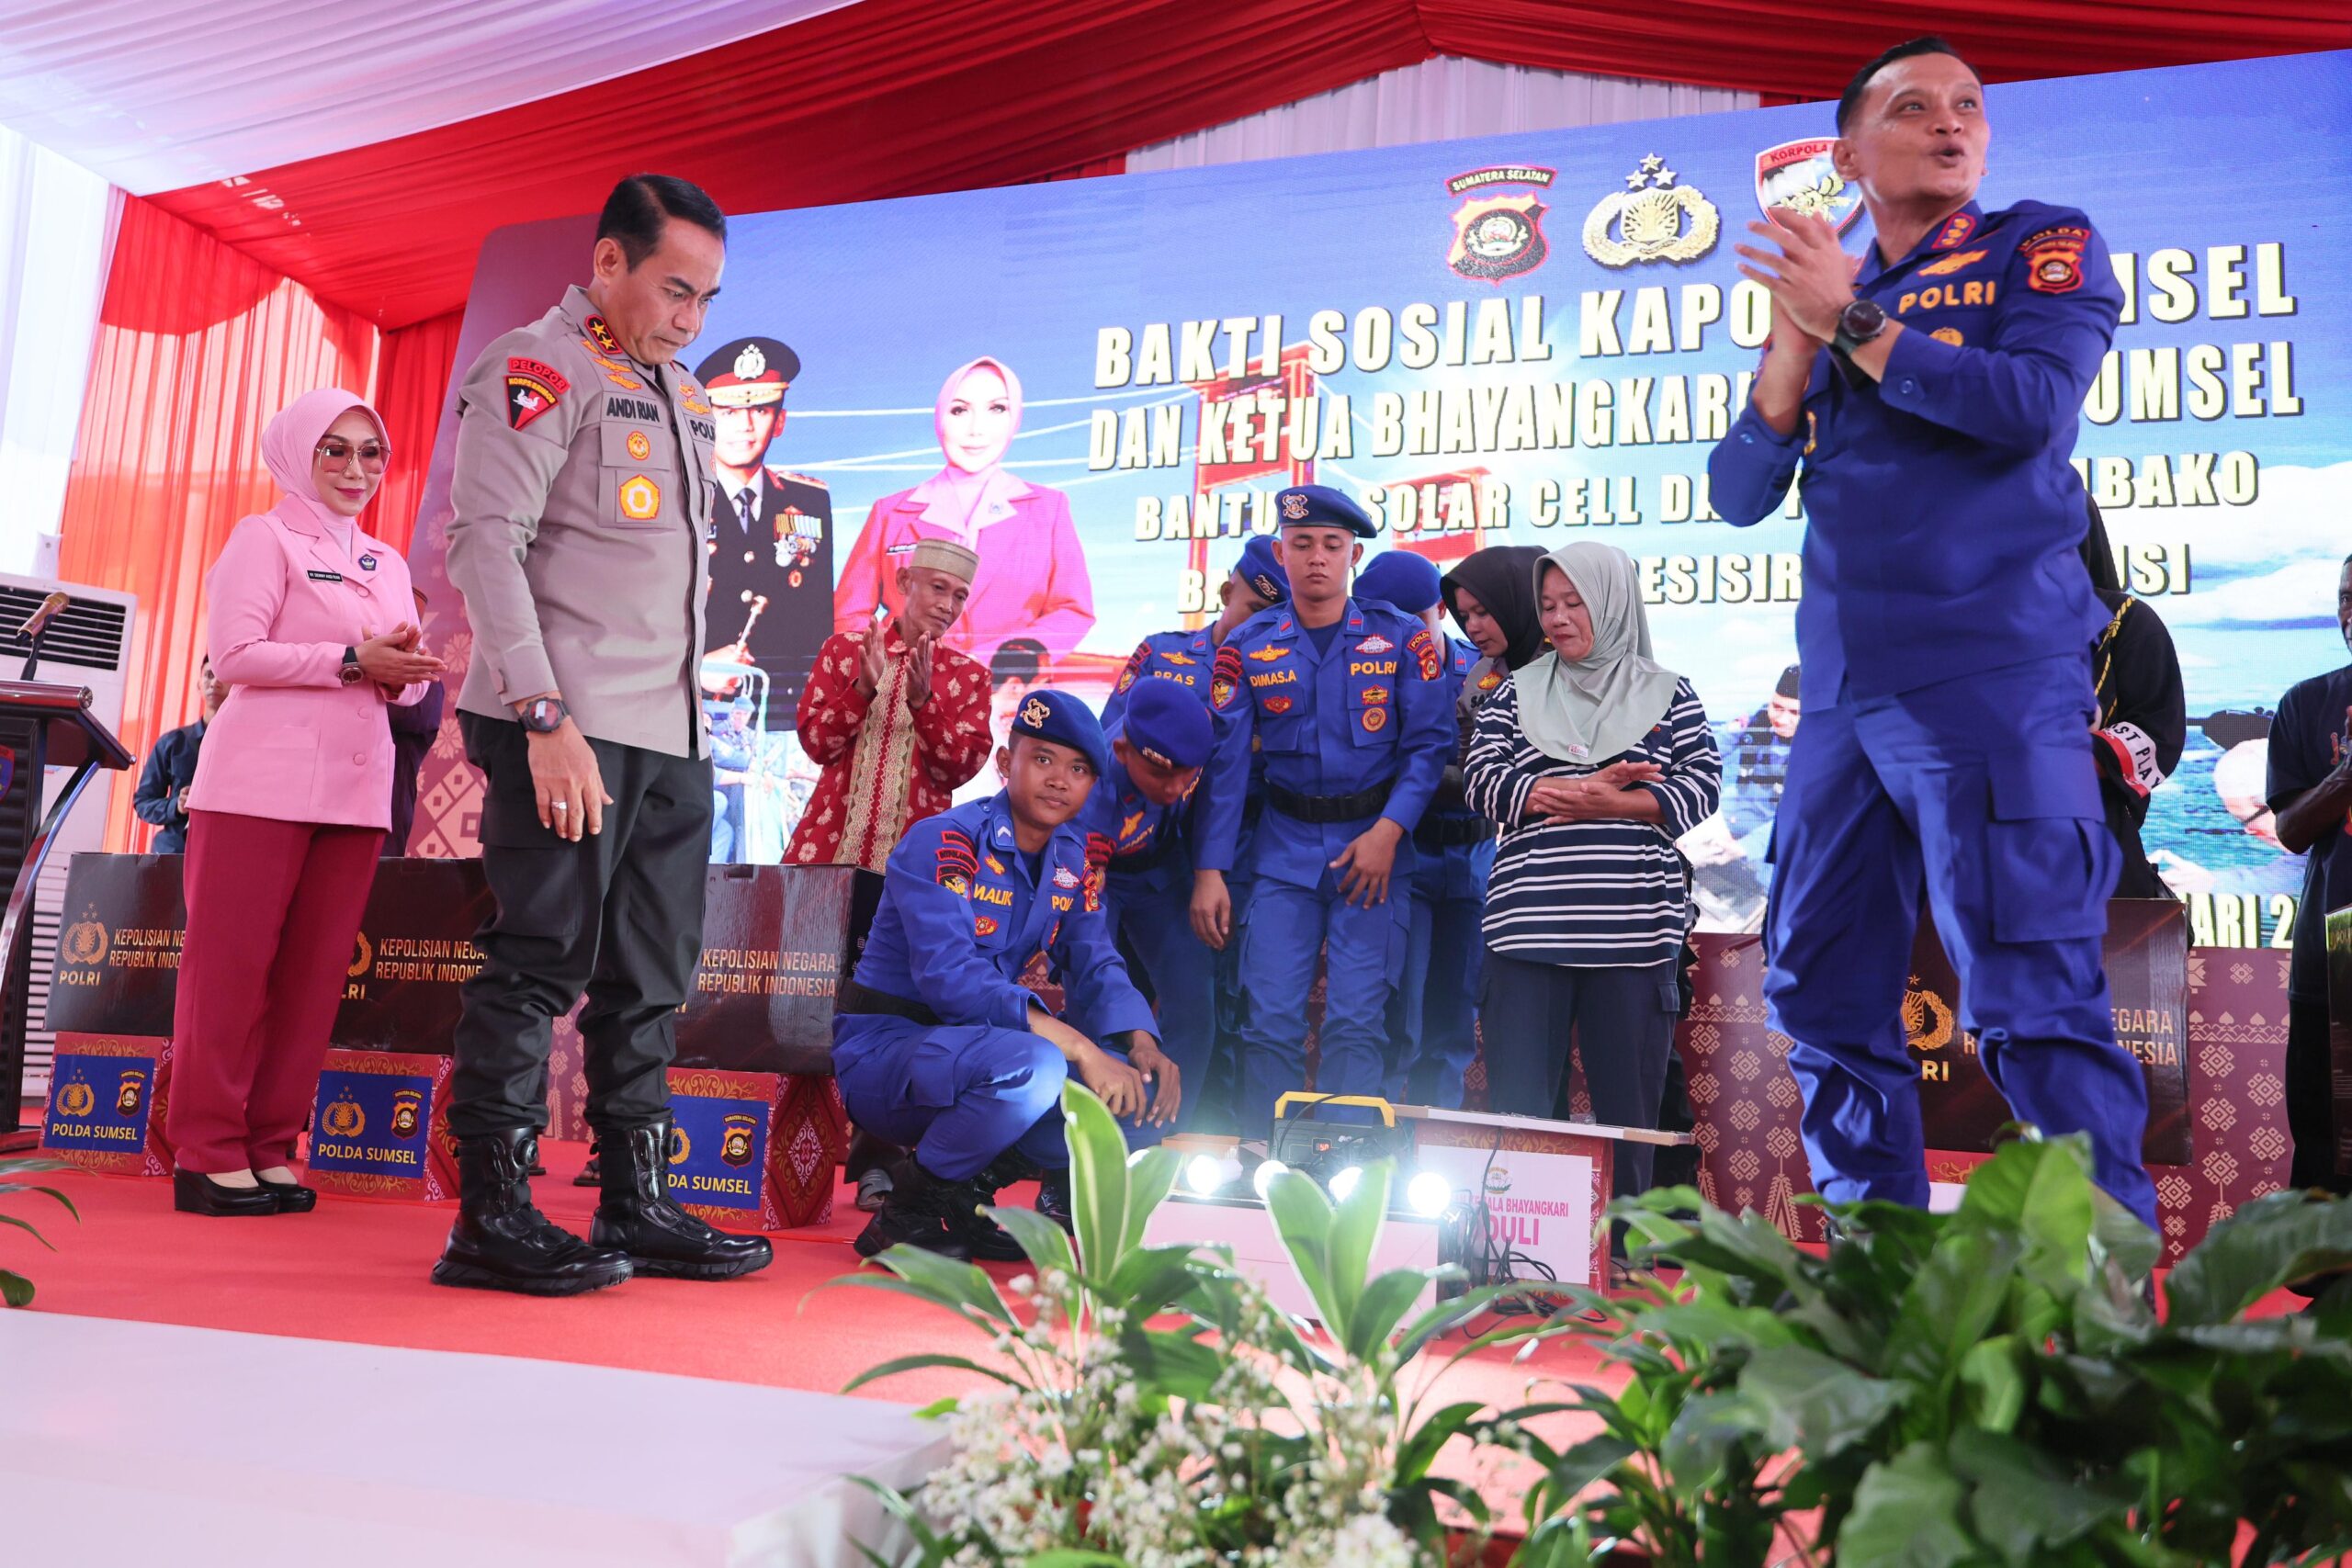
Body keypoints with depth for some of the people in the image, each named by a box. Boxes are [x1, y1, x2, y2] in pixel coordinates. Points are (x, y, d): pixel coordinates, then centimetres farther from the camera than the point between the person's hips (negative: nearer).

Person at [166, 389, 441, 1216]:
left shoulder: (387, 563, 20)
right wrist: (352, 661, -15)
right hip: (262, 782, -6)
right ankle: (207, 1151, 4)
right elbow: (233, 652, -10)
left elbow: (410, 680, 17)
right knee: (232, 964, -3)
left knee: (314, 973, 4)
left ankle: (269, 1147, 12)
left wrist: (403, 670, -6)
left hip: (354, 789, 6)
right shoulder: (264, 538, 1)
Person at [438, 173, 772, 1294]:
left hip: (673, 737, 8)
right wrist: (547, 718, -21)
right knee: (539, 966, -5)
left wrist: (692, 715, 16)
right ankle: (492, 1218, 4)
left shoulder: (680, 393, 21)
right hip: (569, 734, -8)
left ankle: (637, 1206, 17)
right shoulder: (538, 369, -3)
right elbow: (486, 542, -13)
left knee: (650, 982, 9)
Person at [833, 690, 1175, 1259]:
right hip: (884, 1049, -7)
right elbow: (948, 974, -29)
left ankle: (965, 1191, 5)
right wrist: (1077, 1046, -34)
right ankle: (906, 1213, -11)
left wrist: (1141, 1044, -18)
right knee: (1033, 1067, -35)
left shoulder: (1071, 858, 7)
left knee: (1139, 1092, -11)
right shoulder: (942, 841, -16)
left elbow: (1095, 967, 4)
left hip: (974, 1048, 7)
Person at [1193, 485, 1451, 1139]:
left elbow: (1430, 742, -1)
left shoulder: (1401, 638, 1)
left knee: (1357, 1021, -4)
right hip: (1283, 846, 1)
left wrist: (1390, 829, -13)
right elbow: (1226, 762, 1)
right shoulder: (1248, 645, 4)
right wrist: (1209, 870, -4)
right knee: (1269, 1020, -2)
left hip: (1374, 841, -1)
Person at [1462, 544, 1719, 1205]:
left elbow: (1703, 785, 2)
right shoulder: (1518, 692, 14)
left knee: (1628, 1107, 3)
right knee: (1516, 1108, 1)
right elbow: (1482, 778, 3)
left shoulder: (1667, 693, 11)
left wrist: (1611, 805, -12)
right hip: (1528, 924, 1)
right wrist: (1584, 789, -8)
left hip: (1633, 928, -1)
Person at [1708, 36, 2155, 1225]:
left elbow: (2032, 405, -12)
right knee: (1824, 995, 6)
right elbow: (1738, 496, 10)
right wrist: (1796, 347, -3)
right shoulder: (1823, 299, 19)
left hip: (1996, 676, -5)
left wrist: (1854, 321, -10)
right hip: (1846, 694, 5)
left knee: (2032, 998, -11)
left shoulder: (2042, 247, 8)